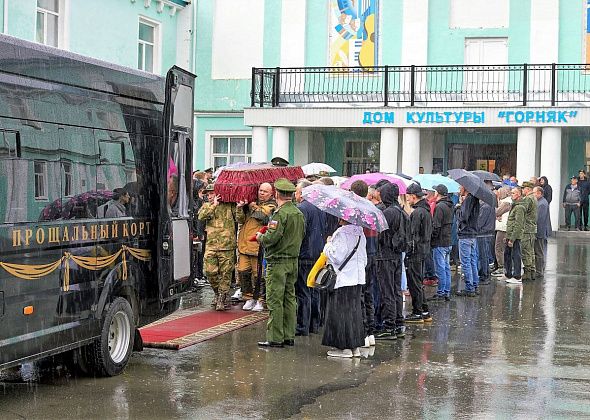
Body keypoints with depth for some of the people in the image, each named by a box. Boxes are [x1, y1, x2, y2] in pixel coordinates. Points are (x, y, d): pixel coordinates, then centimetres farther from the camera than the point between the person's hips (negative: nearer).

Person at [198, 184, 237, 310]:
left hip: (226, 245, -2)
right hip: (211, 245, 2)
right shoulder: (206, 206, 13)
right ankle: (217, 293, 20)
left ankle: (222, 298, 8)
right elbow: (201, 216, -7)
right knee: (210, 271, -3)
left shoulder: (229, 206, 5)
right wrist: (214, 205, -10)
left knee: (225, 273, -1)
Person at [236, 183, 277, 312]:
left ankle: (259, 300, 9)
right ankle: (249, 298, 16)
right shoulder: (251, 202, 17)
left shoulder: (271, 206, 1)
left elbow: (263, 216, -18)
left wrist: (253, 207, -4)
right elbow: (240, 220, 13)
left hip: (258, 244, -5)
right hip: (244, 243, 5)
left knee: (258, 274, -2)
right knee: (243, 271, 4)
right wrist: (240, 208, -5)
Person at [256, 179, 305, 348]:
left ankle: (275, 338, -2)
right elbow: (302, 235, 15)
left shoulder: (280, 214, -16)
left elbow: (272, 238, -21)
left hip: (278, 262, -8)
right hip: (294, 260, 8)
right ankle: (289, 336, 16)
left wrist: (260, 237, -3)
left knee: (275, 300, -3)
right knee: (289, 299, 12)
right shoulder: (299, 213, 8)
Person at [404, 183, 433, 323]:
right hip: (424, 250, 10)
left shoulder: (417, 212, -18)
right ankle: (425, 312, 20)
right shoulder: (426, 210, 13)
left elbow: (414, 236, -20)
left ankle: (417, 313, 2)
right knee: (419, 282, 16)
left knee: (414, 283, -2)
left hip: (415, 252, -10)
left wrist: (408, 252, -17)